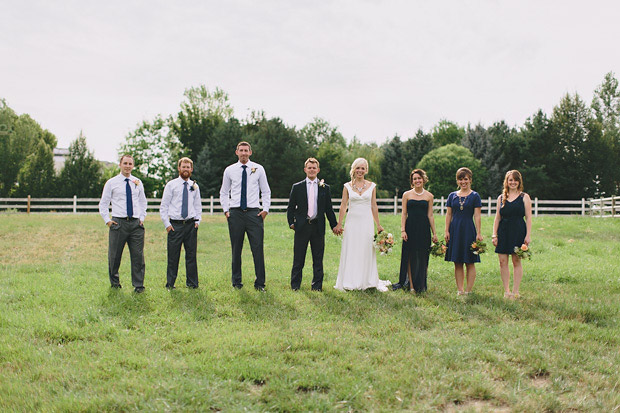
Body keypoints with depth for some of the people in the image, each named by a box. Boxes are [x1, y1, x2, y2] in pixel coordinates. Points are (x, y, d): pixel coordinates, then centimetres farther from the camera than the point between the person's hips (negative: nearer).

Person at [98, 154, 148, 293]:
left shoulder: (138, 183, 12)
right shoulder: (111, 183, 3)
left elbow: (143, 202, 22)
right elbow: (103, 203, 6)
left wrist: (142, 218, 10)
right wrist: (107, 220, -3)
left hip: (136, 223, 2)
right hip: (118, 223, -2)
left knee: (138, 255, 0)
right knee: (114, 255, 4)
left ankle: (138, 285, 8)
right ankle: (114, 282, 22)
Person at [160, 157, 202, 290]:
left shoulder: (194, 186, 11)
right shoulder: (171, 185, 2)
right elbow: (164, 206, 3)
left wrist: (197, 221, 7)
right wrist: (167, 224, -5)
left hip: (191, 224, 2)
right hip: (175, 224, -2)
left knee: (191, 254, 4)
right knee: (173, 255, -1)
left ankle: (192, 283, 14)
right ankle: (170, 283, 9)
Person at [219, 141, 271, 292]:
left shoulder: (258, 169, 6)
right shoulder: (229, 170, 8)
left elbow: (266, 191, 12)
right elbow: (224, 192, 16)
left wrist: (265, 209, 1)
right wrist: (226, 210, 4)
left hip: (254, 212, -1)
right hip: (235, 213, 1)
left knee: (258, 248, -5)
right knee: (236, 249, 5)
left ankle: (260, 283, 1)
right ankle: (236, 281, 15)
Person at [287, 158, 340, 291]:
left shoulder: (325, 188, 9)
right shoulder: (297, 187, 6)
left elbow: (329, 209, 12)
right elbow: (290, 207, 8)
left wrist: (334, 225, 8)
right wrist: (291, 223, -2)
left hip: (318, 227, 1)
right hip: (302, 227, -1)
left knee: (318, 259, 6)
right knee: (298, 258, 3)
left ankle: (317, 285, 15)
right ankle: (295, 285, 12)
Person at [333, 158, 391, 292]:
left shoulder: (372, 186, 6)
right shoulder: (347, 186, 5)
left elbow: (374, 206, 9)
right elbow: (343, 206, 5)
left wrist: (378, 225, 9)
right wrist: (339, 224, 0)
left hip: (366, 222, 0)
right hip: (352, 222, 0)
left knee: (366, 251, 3)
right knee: (350, 252, 0)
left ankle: (367, 281, 11)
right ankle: (349, 282, 7)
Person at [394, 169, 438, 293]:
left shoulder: (429, 196, 6)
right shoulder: (406, 195, 5)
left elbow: (430, 215, 8)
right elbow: (404, 214, 4)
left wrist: (434, 233, 6)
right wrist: (403, 230, -5)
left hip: (424, 229, 1)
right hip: (410, 228, 0)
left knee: (422, 257, 3)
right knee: (410, 257, 1)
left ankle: (421, 285, 13)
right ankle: (411, 285, 8)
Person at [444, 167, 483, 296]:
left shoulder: (475, 196, 2)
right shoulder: (452, 196, 10)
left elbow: (477, 216, -2)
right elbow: (448, 214, 10)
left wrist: (478, 233, -7)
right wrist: (446, 231, 2)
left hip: (468, 230, -3)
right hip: (455, 230, 3)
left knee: (470, 263, -1)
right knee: (457, 263, 5)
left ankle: (468, 290, 4)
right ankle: (459, 290, 10)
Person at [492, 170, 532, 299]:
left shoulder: (524, 197, 4)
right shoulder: (501, 198, 12)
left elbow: (528, 217, 1)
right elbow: (497, 218, 12)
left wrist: (528, 235, -7)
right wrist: (494, 235, 5)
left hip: (518, 231, -3)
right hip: (503, 232, 3)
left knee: (516, 261, -1)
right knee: (503, 262, 1)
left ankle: (515, 291, 5)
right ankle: (506, 291, 9)